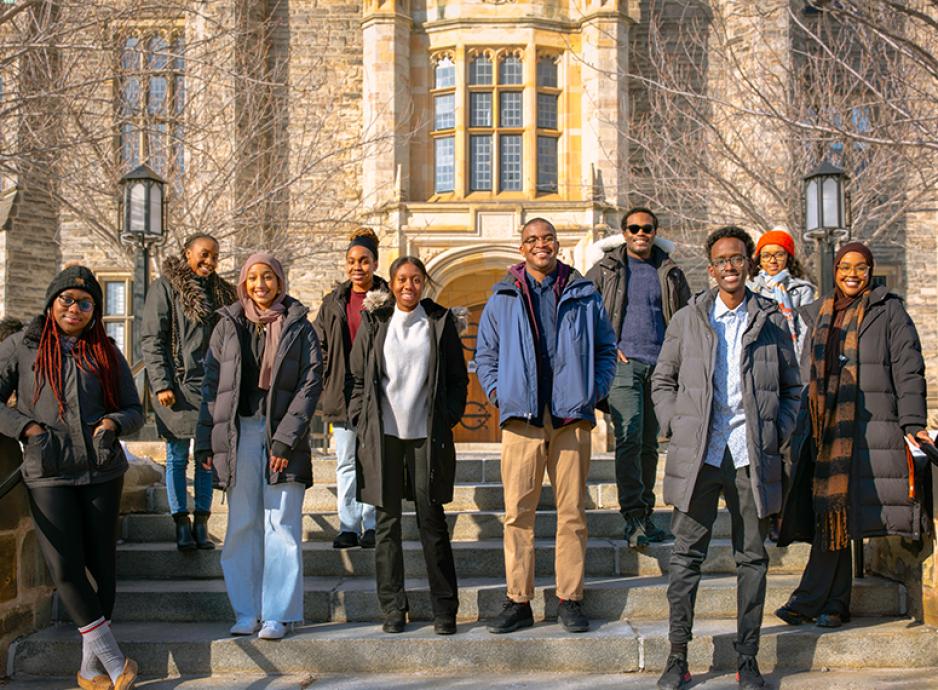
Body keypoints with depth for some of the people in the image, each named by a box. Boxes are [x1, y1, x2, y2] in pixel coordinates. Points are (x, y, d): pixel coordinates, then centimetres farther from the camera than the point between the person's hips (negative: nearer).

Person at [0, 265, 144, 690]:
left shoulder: (106, 354, 9)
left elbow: (135, 410, 11)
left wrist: (114, 422, -10)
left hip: (102, 472, 2)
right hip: (48, 475, -2)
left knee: (101, 563, 4)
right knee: (65, 567, -7)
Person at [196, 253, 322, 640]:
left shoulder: (299, 328, 3)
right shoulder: (228, 325, 10)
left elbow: (311, 384, -3)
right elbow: (211, 384, 10)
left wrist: (285, 438, -11)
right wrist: (205, 441, 3)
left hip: (283, 433, -2)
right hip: (239, 432, 2)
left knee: (282, 525, -1)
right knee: (242, 525, 5)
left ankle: (277, 615, 6)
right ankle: (246, 613, 13)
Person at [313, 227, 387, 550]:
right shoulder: (334, 302, 10)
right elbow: (320, 347, 10)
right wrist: (324, 390, 2)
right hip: (343, 394, 3)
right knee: (346, 463, 6)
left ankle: (372, 525, 10)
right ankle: (348, 526, 12)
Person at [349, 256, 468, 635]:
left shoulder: (441, 322, 7)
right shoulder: (374, 323, 8)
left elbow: (458, 377, 9)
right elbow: (358, 378, 10)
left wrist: (447, 419, -1)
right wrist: (362, 425, 2)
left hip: (427, 435, -1)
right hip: (383, 436, 1)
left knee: (432, 521, 2)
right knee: (388, 522, 5)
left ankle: (444, 610, 10)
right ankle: (392, 609, 13)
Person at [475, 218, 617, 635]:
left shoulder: (584, 294, 12)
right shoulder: (502, 298, 12)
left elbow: (606, 348, 17)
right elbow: (485, 354, 16)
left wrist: (595, 390, 3)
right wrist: (498, 392, 2)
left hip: (572, 417, 0)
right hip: (521, 416, 0)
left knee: (573, 511, 2)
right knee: (517, 511, -2)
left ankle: (570, 600, 11)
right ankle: (518, 601, 6)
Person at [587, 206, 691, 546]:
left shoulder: (670, 272, 13)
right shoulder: (606, 269, 7)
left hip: (660, 366, 3)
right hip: (624, 363, -3)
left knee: (650, 444, 8)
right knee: (629, 439, -14)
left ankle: (646, 515, 16)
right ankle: (633, 518, -15)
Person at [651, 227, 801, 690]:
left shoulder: (772, 321, 8)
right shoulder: (687, 320, 8)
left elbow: (791, 388, 14)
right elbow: (662, 382, 13)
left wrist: (777, 434, 1)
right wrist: (676, 427, 0)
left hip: (752, 458, 1)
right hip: (698, 455, 0)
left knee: (752, 559, 7)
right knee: (686, 556, 2)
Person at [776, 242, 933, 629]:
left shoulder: (888, 311, 6)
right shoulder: (818, 315, 19)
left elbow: (908, 369, -1)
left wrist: (912, 423, -10)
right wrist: (799, 430, 17)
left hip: (868, 425, -4)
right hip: (824, 428, 4)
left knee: (836, 511, -8)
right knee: (831, 513, 2)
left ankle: (809, 601, -4)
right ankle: (834, 604, 8)